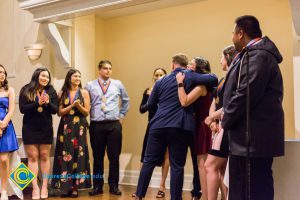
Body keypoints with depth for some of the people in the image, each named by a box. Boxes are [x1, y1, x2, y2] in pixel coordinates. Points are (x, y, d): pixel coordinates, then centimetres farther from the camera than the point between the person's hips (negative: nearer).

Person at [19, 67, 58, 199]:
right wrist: (37, 103, -21)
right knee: (33, 157, 0)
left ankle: (44, 186, 12)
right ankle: (35, 187, 4)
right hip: (29, 128, -1)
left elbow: (55, 110, 0)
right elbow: (22, 109, -10)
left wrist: (48, 103, -20)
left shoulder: (51, 91, 3)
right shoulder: (25, 90, -1)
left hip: (46, 128, 1)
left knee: (44, 156, 6)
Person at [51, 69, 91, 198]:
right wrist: (72, 105, -10)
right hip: (65, 127, 1)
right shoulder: (62, 93, 7)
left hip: (79, 127, 0)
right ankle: (65, 186, 4)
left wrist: (79, 105, -14)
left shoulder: (84, 93, 5)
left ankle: (75, 186, 3)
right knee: (65, 156, -2)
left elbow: (86, 112, 3)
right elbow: (60, 112, 1)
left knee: (78, 155, -2)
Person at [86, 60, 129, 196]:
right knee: (98, 157, 6)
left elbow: (126, 100, 21)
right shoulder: (90, 86, 5)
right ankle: (97, 186, 16)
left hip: (114, 125, 1)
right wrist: (88, 116, 4)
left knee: (114, 157, 3)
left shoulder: (117, 84, 9)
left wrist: (121, 115, 15)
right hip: (96, 125, -1)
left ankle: (114, 186, 14)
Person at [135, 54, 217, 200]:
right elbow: (213, 79, -7)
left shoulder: (161, 81, 13)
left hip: (158, 125, 3)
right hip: (180, 127, -2)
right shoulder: (191, 76, 2)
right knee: (177, 165, 3)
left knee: (149, 161, 10)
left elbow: (150, 105, 19)